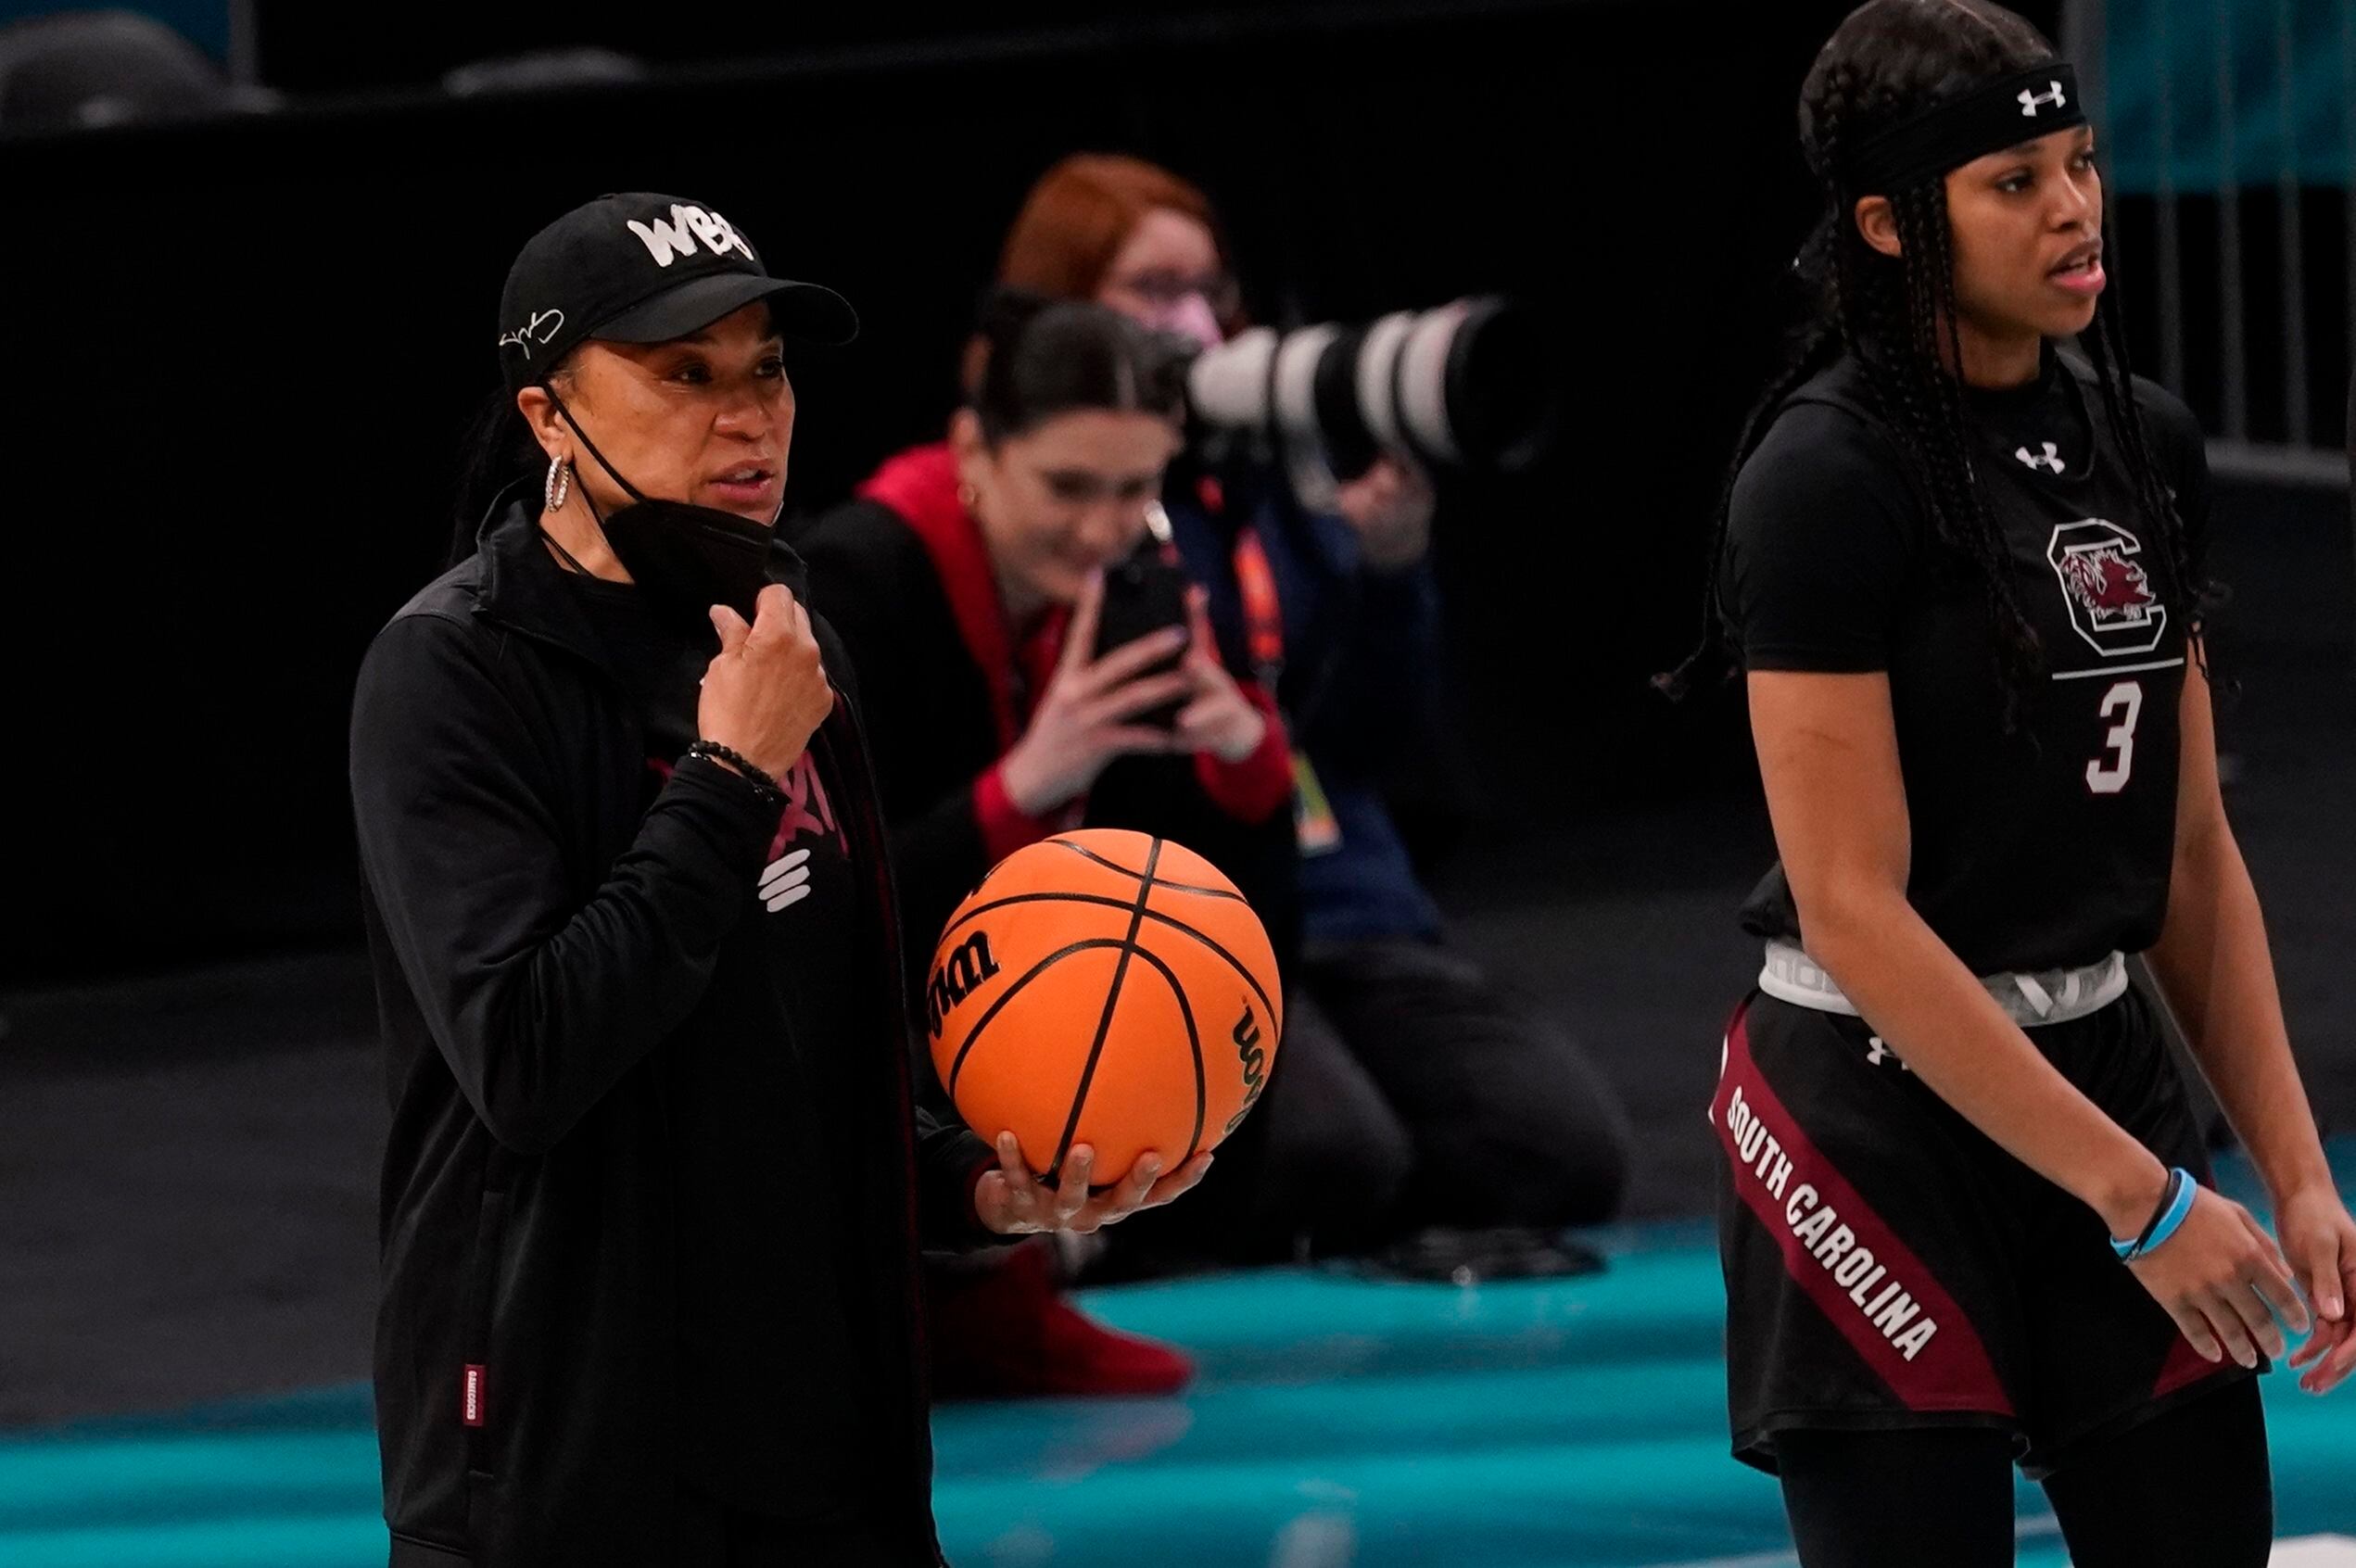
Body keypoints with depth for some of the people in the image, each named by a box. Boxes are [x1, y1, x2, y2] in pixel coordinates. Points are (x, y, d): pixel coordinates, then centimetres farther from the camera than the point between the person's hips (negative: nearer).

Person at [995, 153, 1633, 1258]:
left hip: (1351, 915, 5)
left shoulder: (1263, 483, 14)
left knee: (1569, 1153, -18)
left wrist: (1390, 567, -2)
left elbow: (1398, 760, 12)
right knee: (1336, 1156, -32)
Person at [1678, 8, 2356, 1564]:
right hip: (1889, 1125, -7)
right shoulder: (1828, 476, -15)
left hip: (2109, 1069, 7)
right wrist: (2138, 1197, -19)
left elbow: (2195, 852, 12)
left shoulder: (2145, 443, 6)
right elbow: (1854, 907, -19)